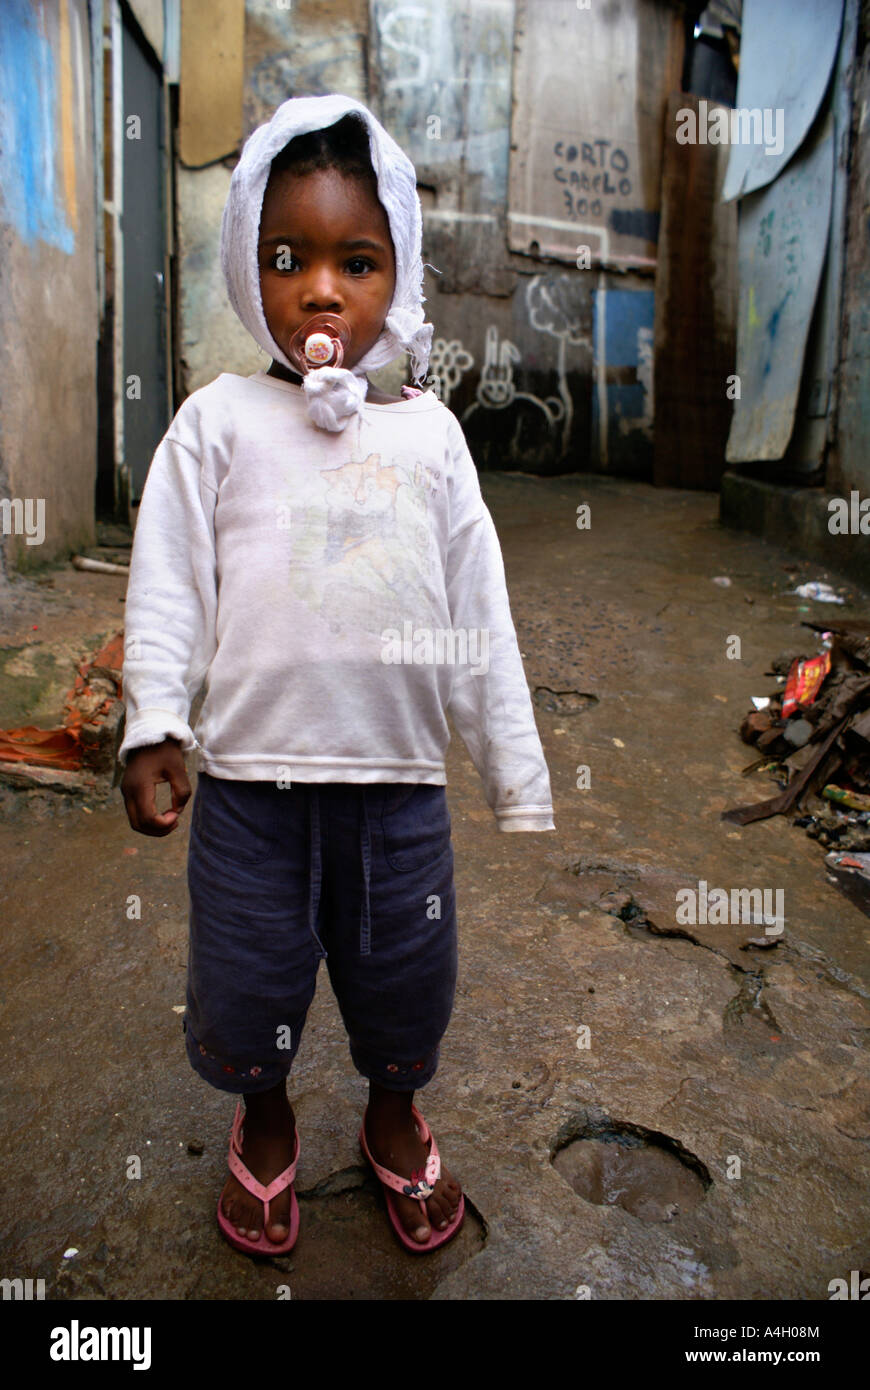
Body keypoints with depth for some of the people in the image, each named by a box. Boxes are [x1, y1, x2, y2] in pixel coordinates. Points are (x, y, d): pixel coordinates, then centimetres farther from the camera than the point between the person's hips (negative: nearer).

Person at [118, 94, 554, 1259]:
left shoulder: (430, 432, 4)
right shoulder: (220, 421, -1)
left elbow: (479, 608, 6)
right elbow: (168, 579, -2)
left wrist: (518, 773, 6)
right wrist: (154, 722, -13)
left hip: (401, 775, 2)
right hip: (251, 773, -1)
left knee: (406, 975, 17)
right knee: (249, 972, 14)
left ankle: (395, 1119, 48)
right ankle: (265, 1120, 46)